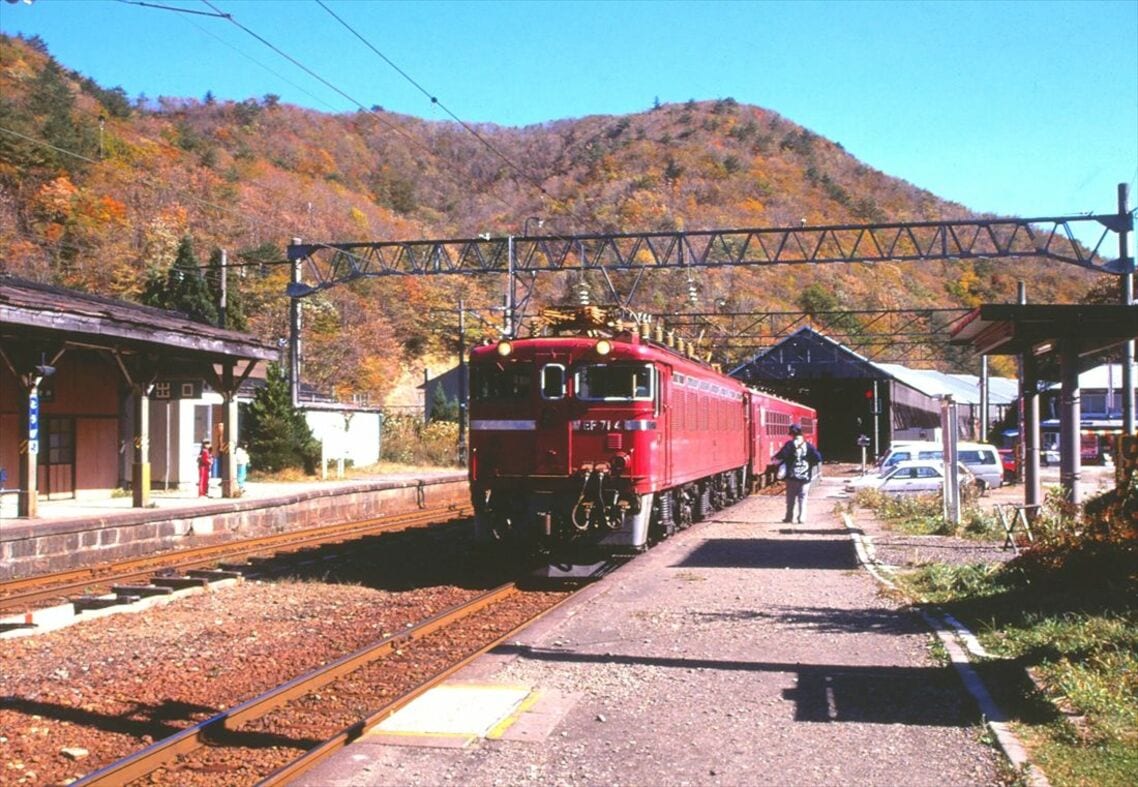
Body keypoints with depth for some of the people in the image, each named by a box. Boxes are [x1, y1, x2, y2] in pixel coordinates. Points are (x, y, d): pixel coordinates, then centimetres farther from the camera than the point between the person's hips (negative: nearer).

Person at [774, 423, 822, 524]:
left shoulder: (790, 444, -7)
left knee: (791, 498, 11)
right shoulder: (808, 446, 1)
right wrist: (811, 465, 12)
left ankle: (789, 517, 16)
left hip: (792, 476, -1)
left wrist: (775, 458, 1)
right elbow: (818, 459, -4)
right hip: (805, 477, 1)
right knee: (802, 498, 6)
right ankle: (801, 518, -2)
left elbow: (781, 456, -18)